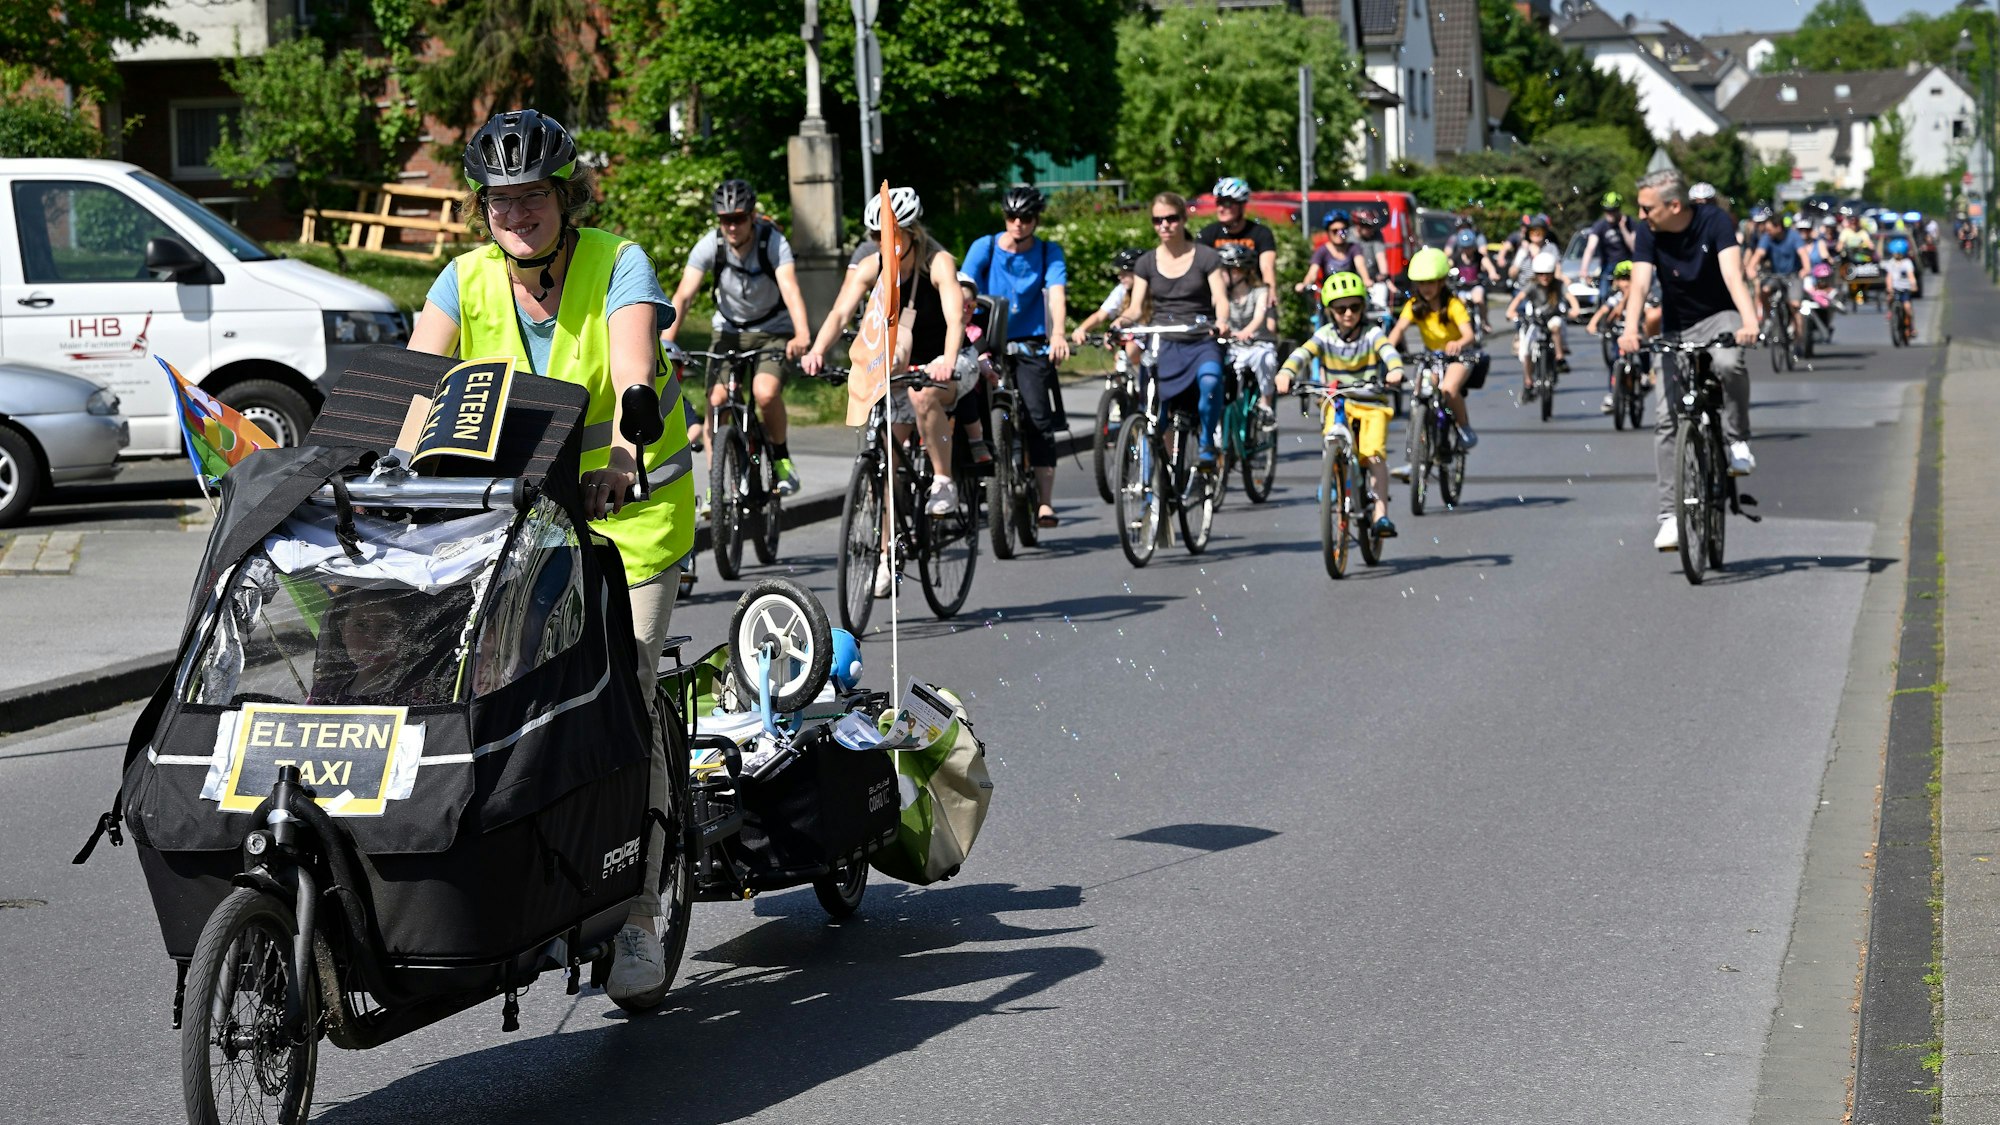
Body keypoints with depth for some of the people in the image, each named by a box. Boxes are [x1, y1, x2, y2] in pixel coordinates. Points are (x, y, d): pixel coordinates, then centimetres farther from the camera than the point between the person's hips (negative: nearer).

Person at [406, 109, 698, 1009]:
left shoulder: (618, 265, -15)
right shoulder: (466, 281, -5)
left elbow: (633, 374, -31)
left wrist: (620, 461, -50)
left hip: (628, 506, -3)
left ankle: (634, 922, -4)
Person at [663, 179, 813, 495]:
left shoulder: (773, 243, -24)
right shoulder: (710, 246, -18)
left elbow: (790, 290, -38)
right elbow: (683, 295, -25)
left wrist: (801, 336, -55)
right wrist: (665, 341, -40)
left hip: (773, 331, -3)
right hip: (730, 330, 3)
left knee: (765, 393, -27)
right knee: (716, 401, -14)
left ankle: (781, 458, -1)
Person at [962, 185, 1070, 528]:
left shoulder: (1048, 253, 2)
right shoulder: (985, 247, 1)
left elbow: (1057, 294, -14)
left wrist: (1057, 335, -33)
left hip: (1031, 348, -1)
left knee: (1038, 418, -14)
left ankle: (1045, 503, -14)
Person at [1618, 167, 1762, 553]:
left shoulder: (1714, 221, -18)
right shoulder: (1648, 232, -10)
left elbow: (1733, 275, -30)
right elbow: (1640, 283, -21)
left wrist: (1749, 322, -47)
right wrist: (1631, 329, -40)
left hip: (1720, 316, -3)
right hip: (1677, 329, 3)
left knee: (1728, 363, -37)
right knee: (1666, 416, -7)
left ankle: (1737, 441, -14)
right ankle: (1671, 515, -3)